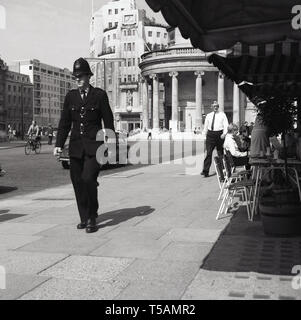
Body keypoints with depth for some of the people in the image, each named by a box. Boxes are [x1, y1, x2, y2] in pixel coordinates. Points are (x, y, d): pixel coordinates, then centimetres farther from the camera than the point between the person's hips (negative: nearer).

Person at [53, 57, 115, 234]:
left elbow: (108, 121, 3)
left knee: (88, 179, -17)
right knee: (78, 183, 5)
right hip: (76, 146, 4)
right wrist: (59, 144, 5)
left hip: (94, 146, -4)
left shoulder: (100, 95, 2)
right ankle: (84, 218, 19)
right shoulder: (71, 96, 12)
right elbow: (65, 122, 13)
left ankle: (92, 218, -1)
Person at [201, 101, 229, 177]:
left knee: (220, 153, 9)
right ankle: (205, 171, -10)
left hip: (219, 133, -1)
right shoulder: (208, 116, 12)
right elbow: (206, 126, 17)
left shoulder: (222, 115, 4)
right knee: (208, 153, -7)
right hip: (210, 134, 1)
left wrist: (224, 133, -16)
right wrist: (205, 134, 12)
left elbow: (226, 125, -2)